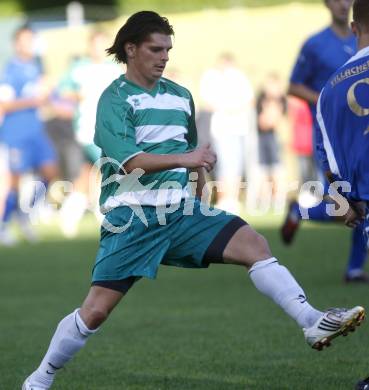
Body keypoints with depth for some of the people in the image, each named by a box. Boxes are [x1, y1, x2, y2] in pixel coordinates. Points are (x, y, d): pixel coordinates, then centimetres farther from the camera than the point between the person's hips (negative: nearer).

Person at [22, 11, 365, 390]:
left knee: (254, 245, -15)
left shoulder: (180, 96, 13)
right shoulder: (114, 99, -7)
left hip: (181, 211, 5)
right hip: (131, 218, -5)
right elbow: (131, 161, -21)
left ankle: (313, 323, -20)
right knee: (96, 310, -6)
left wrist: (198, 201, 27)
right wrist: (183, 158, -31)